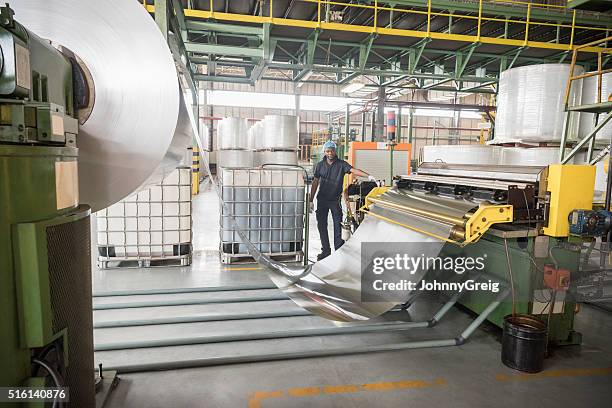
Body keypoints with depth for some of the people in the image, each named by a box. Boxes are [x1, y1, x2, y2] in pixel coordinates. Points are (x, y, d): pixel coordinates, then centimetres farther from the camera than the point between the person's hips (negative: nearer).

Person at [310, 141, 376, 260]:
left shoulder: (341, 164, -4)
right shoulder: (319, 165, 4)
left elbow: (354, 170, -19)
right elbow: (315, 183, 6)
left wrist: (368, 176, -36)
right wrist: (311, 200, 5)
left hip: (335, 200, -2)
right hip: (322, 200, 2)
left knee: (338, 225, 0)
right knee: (321, 225, 6)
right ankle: (326, 250, 17)